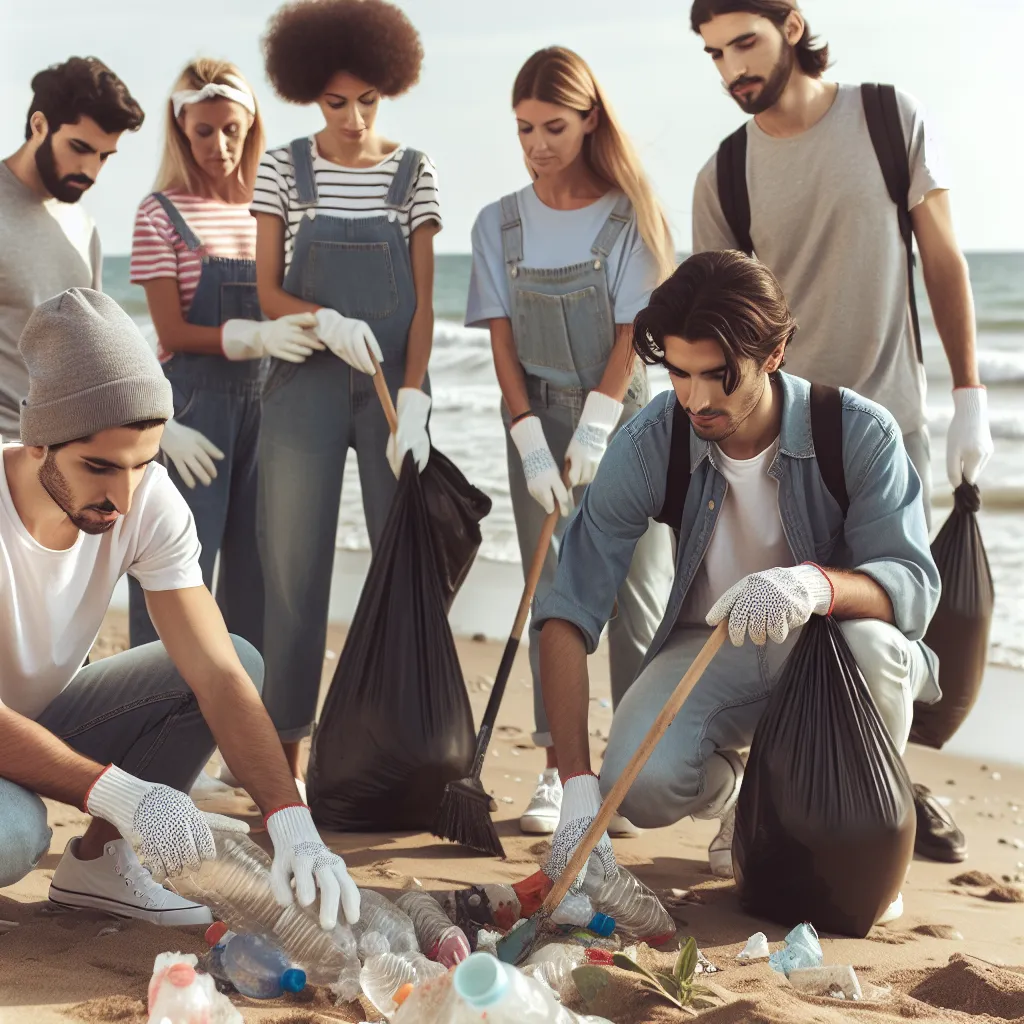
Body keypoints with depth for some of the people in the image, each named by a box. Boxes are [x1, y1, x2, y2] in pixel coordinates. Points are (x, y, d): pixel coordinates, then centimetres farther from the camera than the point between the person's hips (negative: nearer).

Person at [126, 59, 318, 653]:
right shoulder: (162, 214, -4)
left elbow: (284, 311, 13)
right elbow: (174, 333, -10)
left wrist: (308, 327, -9)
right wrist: (255, 337, -22)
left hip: (260, 403, 5)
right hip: (192, 410, -5)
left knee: (254, 578, 9)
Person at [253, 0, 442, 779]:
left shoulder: (414, 174, 3)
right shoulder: (284, 171, 4)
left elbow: (423, 301, 0)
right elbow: (268, 292, 2)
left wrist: (413, 399, -11)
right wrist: (328, 322, -18)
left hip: (394, 382, 0)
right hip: (305, 385, 0)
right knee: (295, 564, -2)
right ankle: (287, 746, 6)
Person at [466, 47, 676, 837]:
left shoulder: (632, 214, -5)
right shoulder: (500, 224, 3)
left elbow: (634, 330, -9)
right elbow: (503, 340, 0)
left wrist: (594, 429, -18)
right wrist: (532, 444, -10)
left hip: (625, 416, -2)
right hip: (539, 419, 3)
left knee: (638, 592, -4)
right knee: (551, 594, 3)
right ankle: (559, 770, 9)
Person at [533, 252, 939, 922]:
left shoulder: (860, 433, -20)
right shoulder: (650, 445, -18)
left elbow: (915, 585, -28)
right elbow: (569, 609, -21)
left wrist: (816, 584, -53)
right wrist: (578, 787, -31)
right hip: (713, 645, 1)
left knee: (874, 646, -37)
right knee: (640, 785, -28)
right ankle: (741, 797, 13)